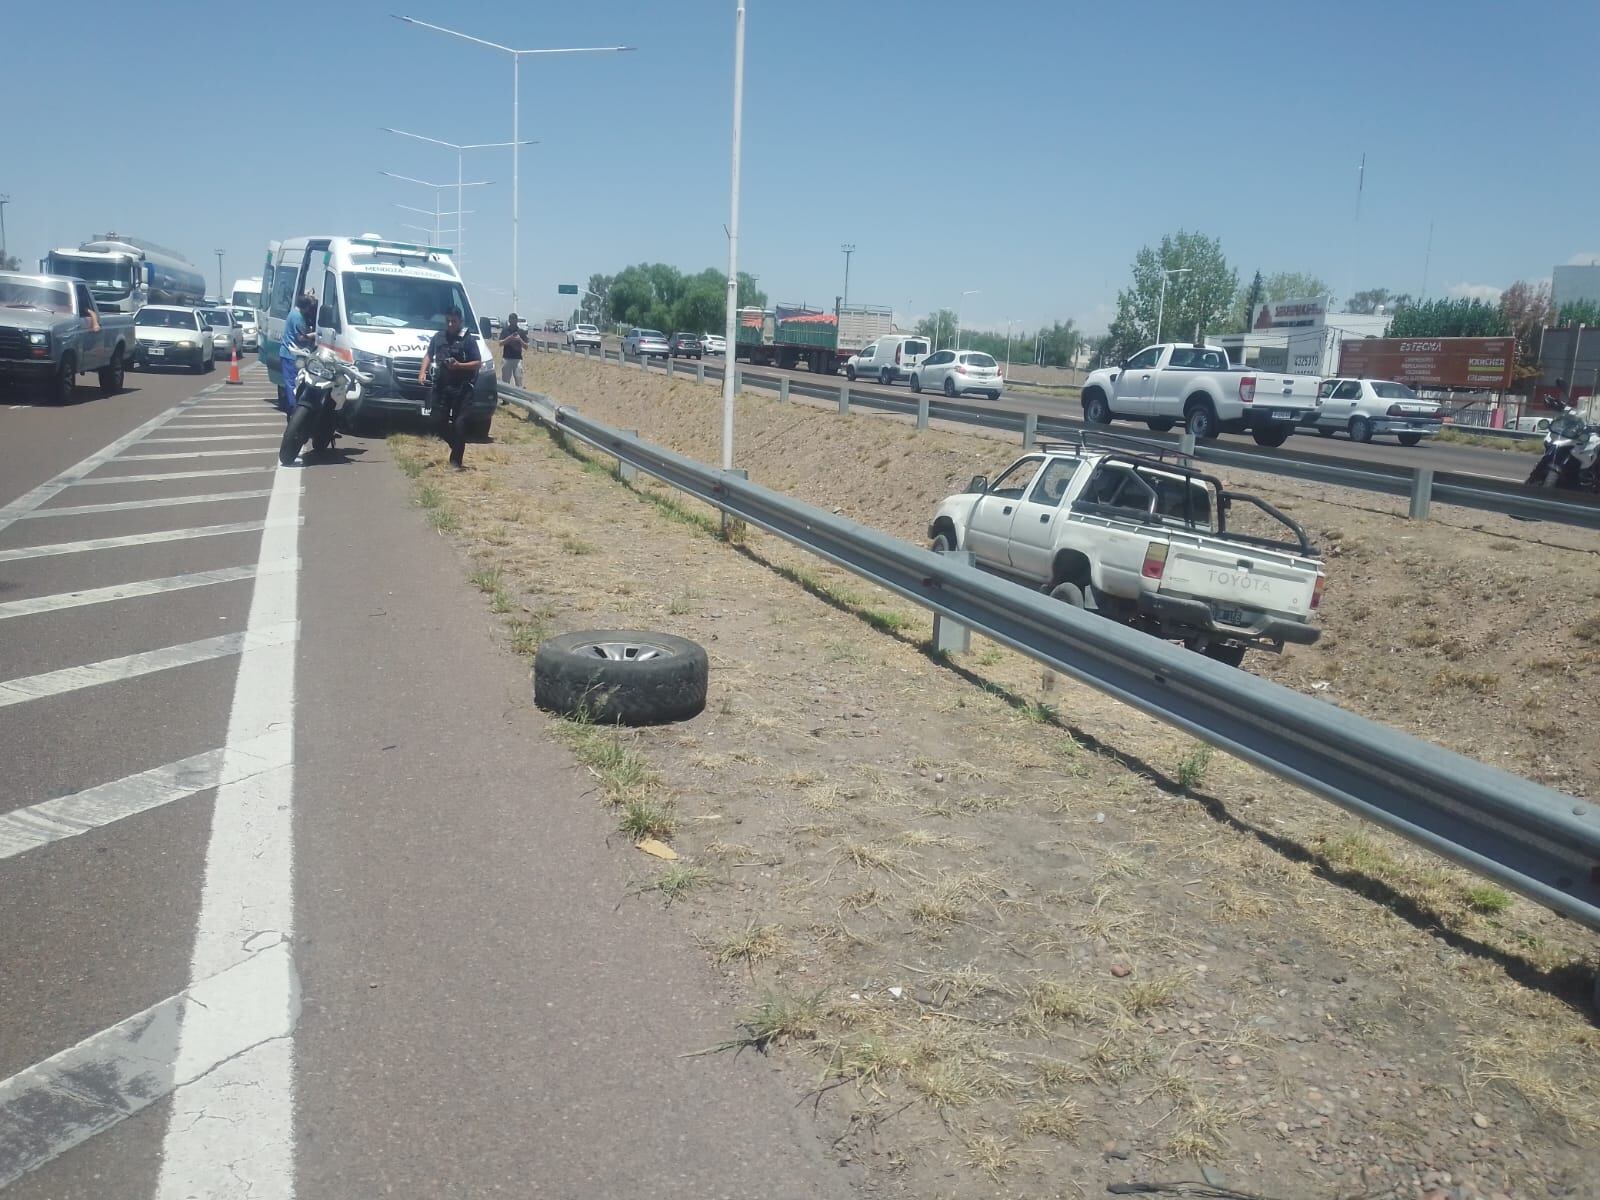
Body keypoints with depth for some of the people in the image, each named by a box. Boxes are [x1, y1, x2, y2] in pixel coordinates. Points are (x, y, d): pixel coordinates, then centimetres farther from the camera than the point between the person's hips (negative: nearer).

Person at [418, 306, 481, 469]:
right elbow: (429, 355, 23)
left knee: (459, 423, -9)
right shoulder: (438, 337, 12)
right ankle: (458, 451, 24)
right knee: (440, 421, 4)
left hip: (461, 388, -5)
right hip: (441, 386, 5)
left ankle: (457, 459, -4)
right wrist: (422, 372, 6)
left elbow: (478, 363, -3)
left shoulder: (468, 339, -2)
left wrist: (459, 365, -17)